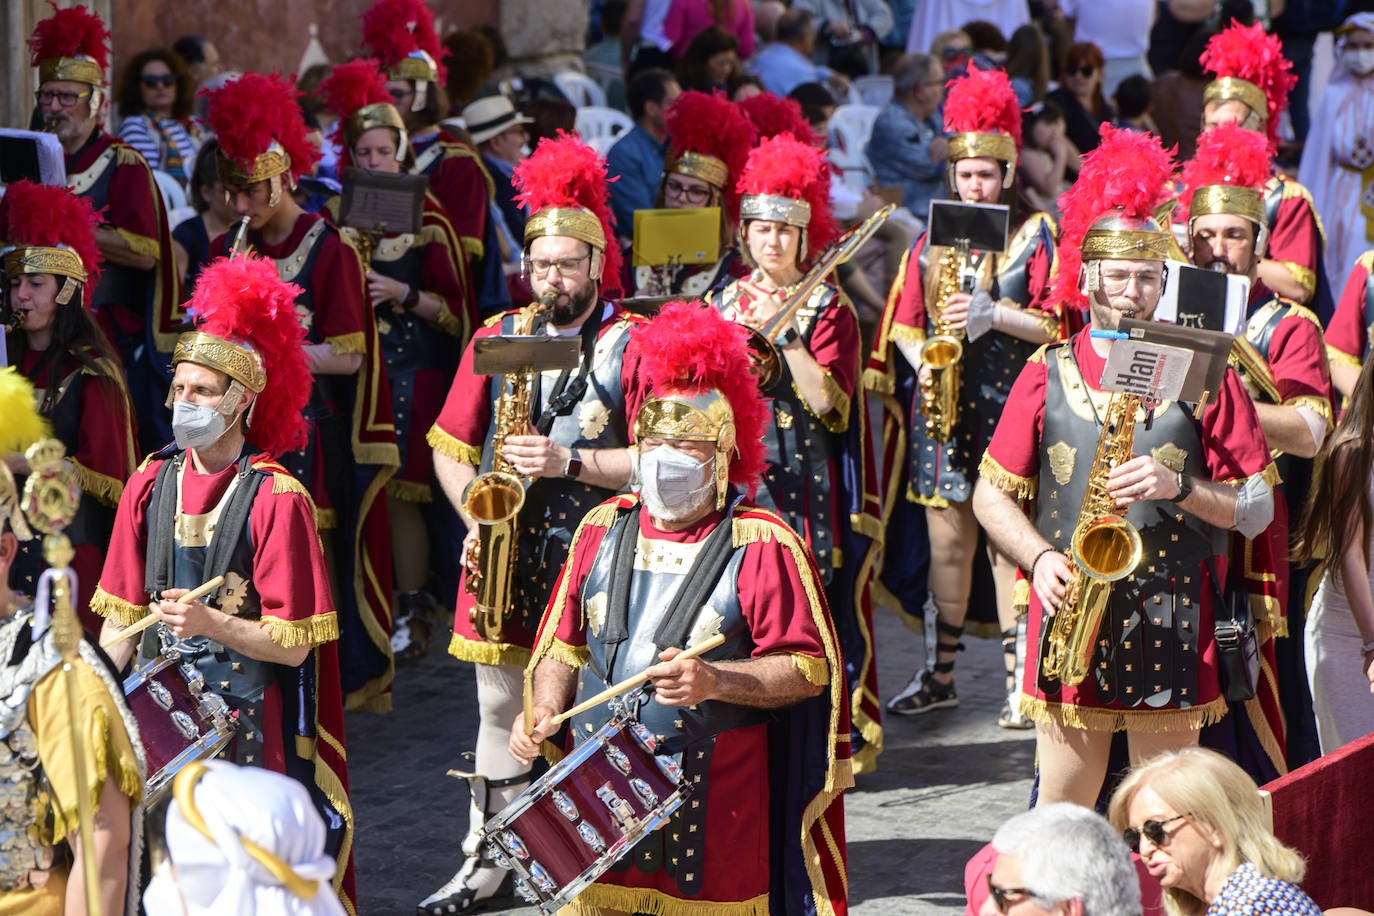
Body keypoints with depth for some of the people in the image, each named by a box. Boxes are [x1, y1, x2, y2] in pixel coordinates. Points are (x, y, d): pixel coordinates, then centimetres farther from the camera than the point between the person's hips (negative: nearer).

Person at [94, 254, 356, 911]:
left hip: (247, 713, -4)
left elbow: (294, 643, -11)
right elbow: (123, 617, 11)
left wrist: (211, 624, -25)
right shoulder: (150, 485, 7)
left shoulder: (276, 498, -9)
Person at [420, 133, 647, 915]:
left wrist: (569, 461, -20)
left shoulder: (632, 343, -4)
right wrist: (473, 515, -5)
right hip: (503, 556, 4)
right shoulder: (496, 339, 9)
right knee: (500, 709, 12)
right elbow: (451, 447, 12)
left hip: (591, 557, -4)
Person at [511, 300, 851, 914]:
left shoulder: (761, 546, -6)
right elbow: (564, 643, 19)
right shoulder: (604, 529, 11)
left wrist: (716, 683, -22)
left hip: (714, 800, -4)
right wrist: (544, 710, 1)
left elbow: (809, 670, -9)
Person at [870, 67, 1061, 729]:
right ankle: (939, 674, 17)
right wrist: (922, 361, -7)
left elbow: (1055, 323, -4)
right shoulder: (932, 242, 12)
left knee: (1009, 542, -3)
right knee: (946, 545, 8)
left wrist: (993, 314, -17)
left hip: (1008, 410, -3)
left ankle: (1018, 681, 3)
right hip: (941, 410, 3)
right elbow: (902, 322, 12)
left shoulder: (1034, 236, 2)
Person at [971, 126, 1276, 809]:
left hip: (1172, 624, -1)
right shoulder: (1047, 375, 7)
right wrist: (1040, 558, -8)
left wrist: (1180, 487, -16)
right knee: (1061, 811, 6)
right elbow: (991, 495, 10)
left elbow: (1258, 510, 1)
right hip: (1069, 621, 1)